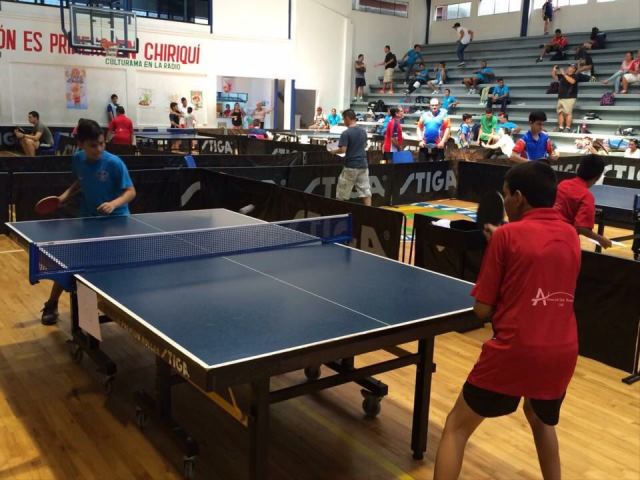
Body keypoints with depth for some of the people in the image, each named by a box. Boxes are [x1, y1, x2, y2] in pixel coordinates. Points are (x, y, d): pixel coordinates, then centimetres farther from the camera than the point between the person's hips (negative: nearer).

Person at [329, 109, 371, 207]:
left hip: (351, 166, -6)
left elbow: (343, 150, -18)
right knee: (366, 191, 3)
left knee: (343, 195, 8)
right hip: (363, 165, 6)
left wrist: (334, 151, 0)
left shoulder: (346, 133, -13)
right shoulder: (363, 132, 8)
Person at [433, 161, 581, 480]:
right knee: (541, 420, 35)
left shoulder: (507, 234, -7)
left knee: (456, 428, 10)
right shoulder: (570, 236, 8)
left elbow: (482, 310, -6)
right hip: (563, 353, 6)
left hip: (514, 352, -6)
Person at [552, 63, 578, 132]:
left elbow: (572, 81, -24)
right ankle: (560, 127, 8)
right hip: (561, 97, 7)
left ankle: (568, 128, -10)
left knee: (568, 113, -11)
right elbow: (554, 77, 25)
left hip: (570, 98, -7)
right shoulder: (562, 76, 15)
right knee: (560, 112, 4)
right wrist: (554, 71, 6)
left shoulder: (574, 76, -3)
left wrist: (564, 74, -23)